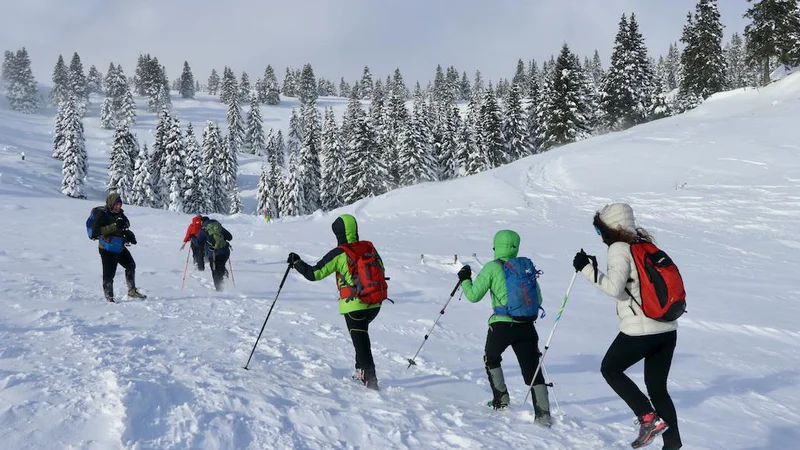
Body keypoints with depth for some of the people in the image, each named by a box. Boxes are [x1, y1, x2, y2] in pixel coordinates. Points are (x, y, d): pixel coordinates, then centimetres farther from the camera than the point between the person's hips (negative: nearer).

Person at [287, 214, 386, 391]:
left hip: (353, 306, -6)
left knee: (360, 342, 1)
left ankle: (370, 380, -2)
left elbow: (314, 274, -10)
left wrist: (296, 262, 6)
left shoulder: (339, 253, -11)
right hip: (374, 305, 6)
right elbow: (381, 270, 15)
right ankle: (361, 370, 29)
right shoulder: (369, 247, 3)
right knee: (362, 335, 26)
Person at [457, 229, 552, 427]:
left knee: (491, 358, 26)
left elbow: (474, 296, -1)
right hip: (526, 326, 3)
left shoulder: (492, 268, -3)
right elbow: (538, 300, 16)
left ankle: (501, 399, 26)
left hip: (502, 325, -3)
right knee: (532, 369, 6)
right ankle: (543, 414, -4)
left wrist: (465, 279, 16)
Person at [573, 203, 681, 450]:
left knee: (610, 369, 15)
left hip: (639, 329, -7)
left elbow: (615, 287, -19)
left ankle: (649, 417, 2)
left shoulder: (619, 248, -9)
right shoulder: (646, 244, 13)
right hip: (668, 328, 7)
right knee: (657, 387, 17)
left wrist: (587, 269, -14)